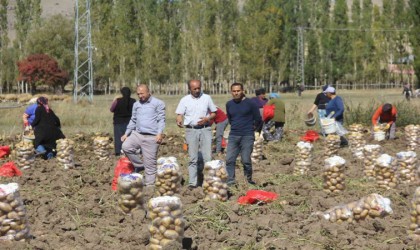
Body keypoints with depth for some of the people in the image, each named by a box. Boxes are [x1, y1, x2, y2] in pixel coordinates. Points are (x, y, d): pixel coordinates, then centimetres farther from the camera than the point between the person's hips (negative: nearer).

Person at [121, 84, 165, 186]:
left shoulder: (158, 103, 0)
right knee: (126, 146, -20)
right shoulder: (136, 104, 17)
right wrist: (126, 133, 14)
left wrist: (160, 133, -19)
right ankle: (140, 166, 1)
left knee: (150, 163, -3)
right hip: (137, 134, 5)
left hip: (151, 137, -5)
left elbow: (161, 120, -6)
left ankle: (149, 185, 6)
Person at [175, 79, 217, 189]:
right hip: (191, 130, 0)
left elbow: (214, 113, 12)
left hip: (205, 129, 0)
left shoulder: (207, 98, 6)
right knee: (193, 158, 1)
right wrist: (179, 121, -23)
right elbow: (179, 115, 0)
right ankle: (192, 182, 4)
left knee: (207, 156, -5)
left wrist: (207, 119, -8)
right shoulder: (185, 100, 4)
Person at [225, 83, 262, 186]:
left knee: (246, 160, -6)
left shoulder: (250, 103, -5)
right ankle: (230, 181, 3)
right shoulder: (229, 104, 10)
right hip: (233, 136, 4)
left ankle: (249, 179, 11)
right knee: (229, 159, -4)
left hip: (247, 136, -4)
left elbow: (258, 119, 3)